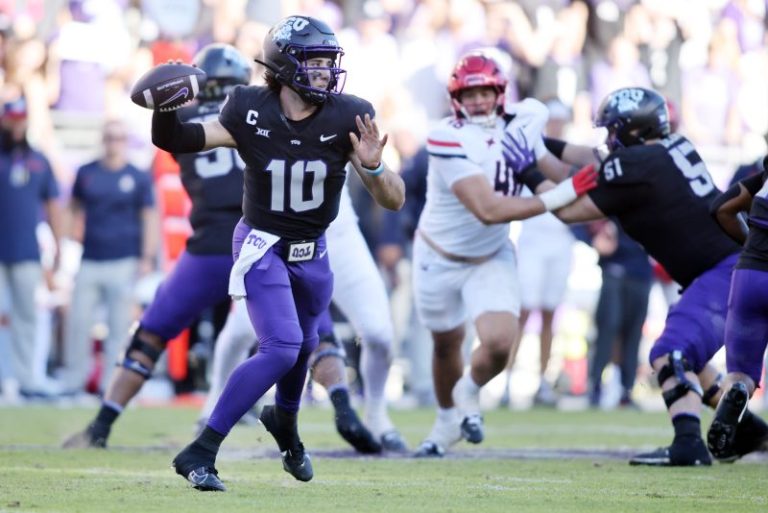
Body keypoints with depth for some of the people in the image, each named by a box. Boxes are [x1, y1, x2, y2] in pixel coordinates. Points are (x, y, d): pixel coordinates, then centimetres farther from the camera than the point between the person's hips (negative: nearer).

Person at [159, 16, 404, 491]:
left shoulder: (346, 119, -18)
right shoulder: (250, 113, -20)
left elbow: (394, 201, -17)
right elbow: (175, 140, -13)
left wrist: (373, 168, -38)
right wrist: (166, 109, -33)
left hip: (312, 252, 4)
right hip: (262, 247, -4)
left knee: (303, 345, 24)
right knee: (281, 349, -21)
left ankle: (285, 421, 57)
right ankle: (200, 453, -16)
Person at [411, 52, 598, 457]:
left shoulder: (519, 124, -13)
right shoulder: (448, 140, -29)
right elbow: (488, 210, -36)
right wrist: (559, 196, -38)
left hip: (491, 258, 3)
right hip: (439, 257, -2)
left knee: (499, 343, -18)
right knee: (446, 344, 18)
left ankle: (468, 394, 17)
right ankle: (447, 420, 48)